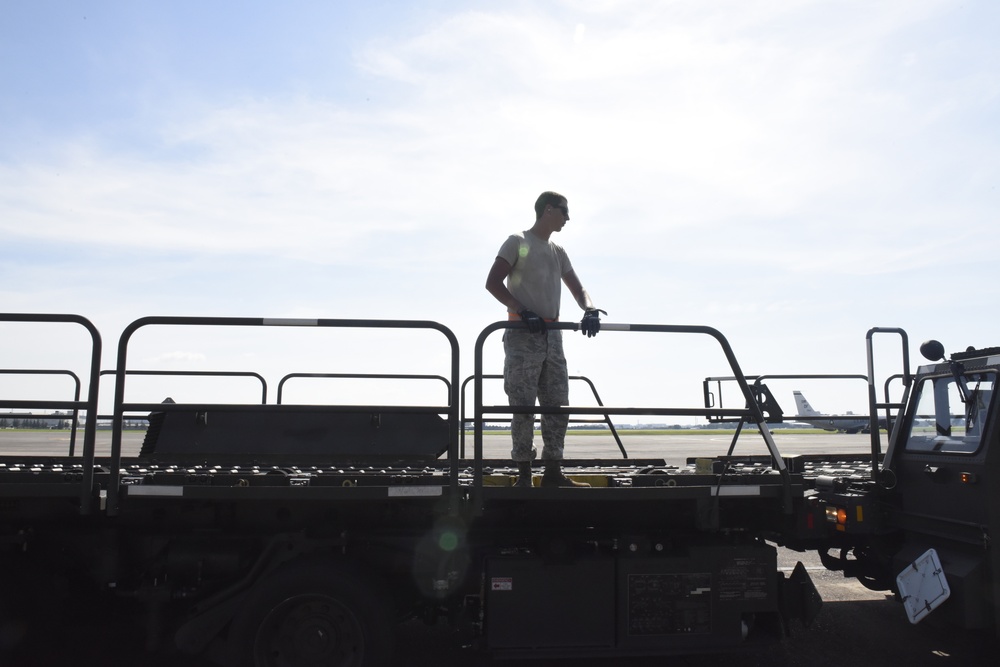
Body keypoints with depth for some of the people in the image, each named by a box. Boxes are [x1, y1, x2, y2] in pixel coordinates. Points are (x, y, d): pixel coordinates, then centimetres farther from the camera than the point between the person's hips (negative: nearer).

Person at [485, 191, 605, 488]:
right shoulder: (518, 242, -1)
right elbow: (493, 282, -10)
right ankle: (523, 473, 1)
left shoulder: (558, 251, 19)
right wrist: (523, 312, -19)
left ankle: (553, 471, 11)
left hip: (552, 336, 7)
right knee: (524, 406, -6)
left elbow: (577, 288, 18)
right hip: (523, 335, -7)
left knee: (558, 406, 5)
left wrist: (590, 310, -5)